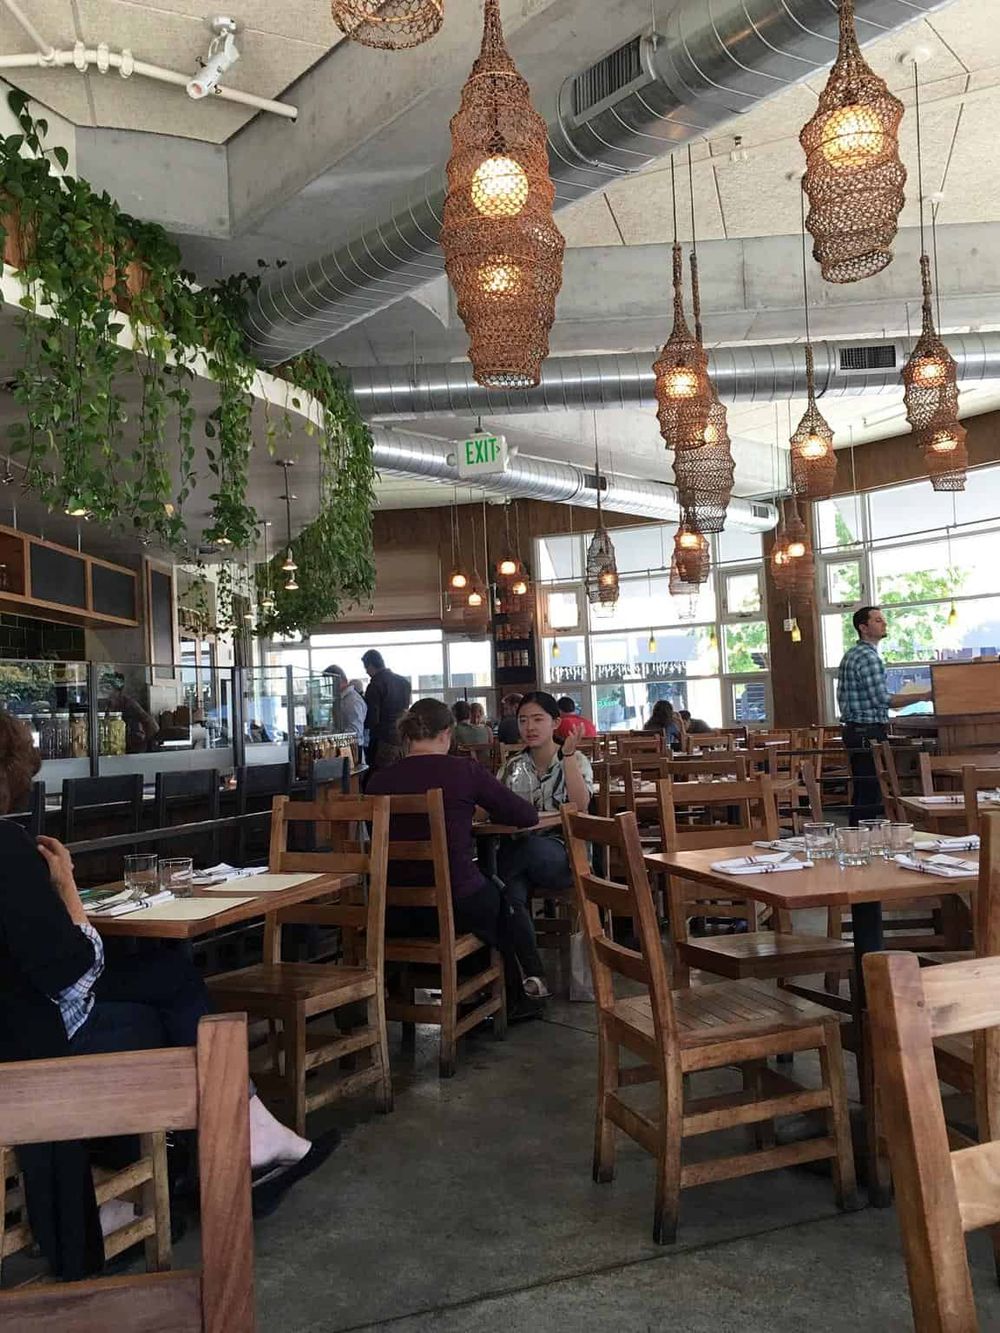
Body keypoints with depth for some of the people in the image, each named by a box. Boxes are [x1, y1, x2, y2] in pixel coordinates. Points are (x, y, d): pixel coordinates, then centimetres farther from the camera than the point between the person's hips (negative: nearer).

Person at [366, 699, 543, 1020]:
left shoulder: (379, 780, -4)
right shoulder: (465, 771, -12)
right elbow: (527, 816, -4)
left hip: (396, 912, 4)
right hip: (459, 906, -4)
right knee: (501, 893, 30)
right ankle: (516, 999, 45)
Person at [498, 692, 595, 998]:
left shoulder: (576, 761, 6)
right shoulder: (514, 766, 16)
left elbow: (580, 806, -13)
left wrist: (567, 754, -17)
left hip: (564, 853, -3)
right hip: (523, 855, 3)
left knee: (526, 847, -39)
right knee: (511, 890, -33)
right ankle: (533, 974, -25)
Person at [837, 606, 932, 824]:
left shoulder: (851, 654, 16)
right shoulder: (869, 657, -15)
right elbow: (883, 699, -20)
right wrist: (923, 697, -16)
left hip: (854, 730, 10)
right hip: (869, 732, -10)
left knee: (861, 790, 12)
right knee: (871, 793, -8)